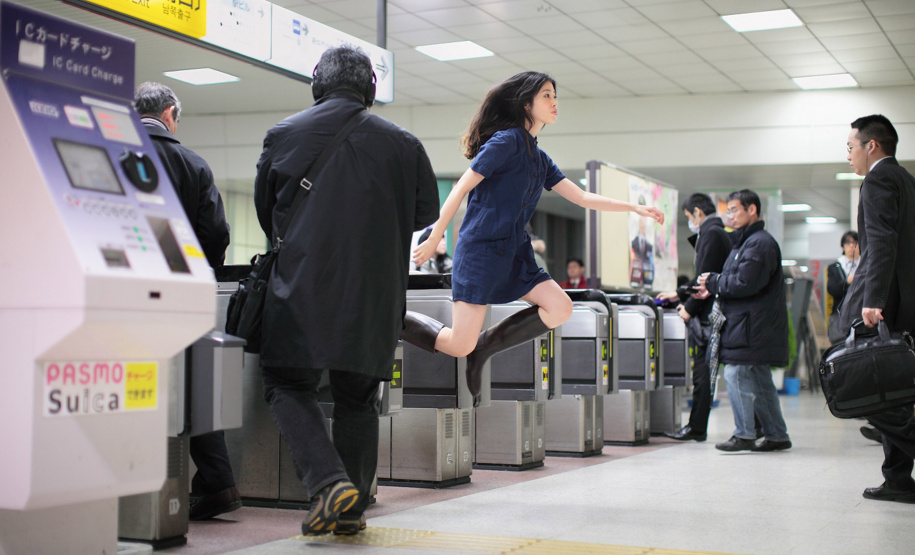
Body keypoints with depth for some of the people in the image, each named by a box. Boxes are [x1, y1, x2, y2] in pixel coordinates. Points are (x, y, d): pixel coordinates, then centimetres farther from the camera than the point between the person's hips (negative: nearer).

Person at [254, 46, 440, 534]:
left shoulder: (284, 135, 2)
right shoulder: (402, 144, 1)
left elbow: (265, 211, 13)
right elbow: (426, 212, 12)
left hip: (300, 288, -2)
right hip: (373, 294, 2)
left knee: (288, 386, 8)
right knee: (357, 398, 13)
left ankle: (328, 482, -11)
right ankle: (352, 510, 14)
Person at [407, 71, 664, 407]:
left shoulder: (539, 159, 16)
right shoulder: (507, 141, -10)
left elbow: (582, 198, 16)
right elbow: (461, 188, -11)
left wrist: (635, 209, 10)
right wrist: (435, 239, -12)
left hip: (514, 253, 8)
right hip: (480, 250, -8)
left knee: (560, 308, -9)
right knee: (460, 346, -11)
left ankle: (481, 349, 2)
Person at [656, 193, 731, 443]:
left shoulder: (711, 233, -12)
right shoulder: (718, 232, 19)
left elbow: (706, 277, -18)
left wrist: (689, 308, -13)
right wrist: (679, 293, 29)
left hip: (707, 314, -10)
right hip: (709, 313, 10)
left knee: (702, 370, -5)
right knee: (703, 370, 10)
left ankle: (696, 427, -2)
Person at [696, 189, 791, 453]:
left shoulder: (759, 243, -13)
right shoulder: (746, 241, 21)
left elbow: (745, 283, -20)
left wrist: (713, 282, -9)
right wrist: (713, 289, 7)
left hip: (751, 324, -10)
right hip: (752, 323, 10)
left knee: (736, 374, -11)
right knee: (760, 381, 12)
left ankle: (744, 435, -7)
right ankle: (777, 435, 18)